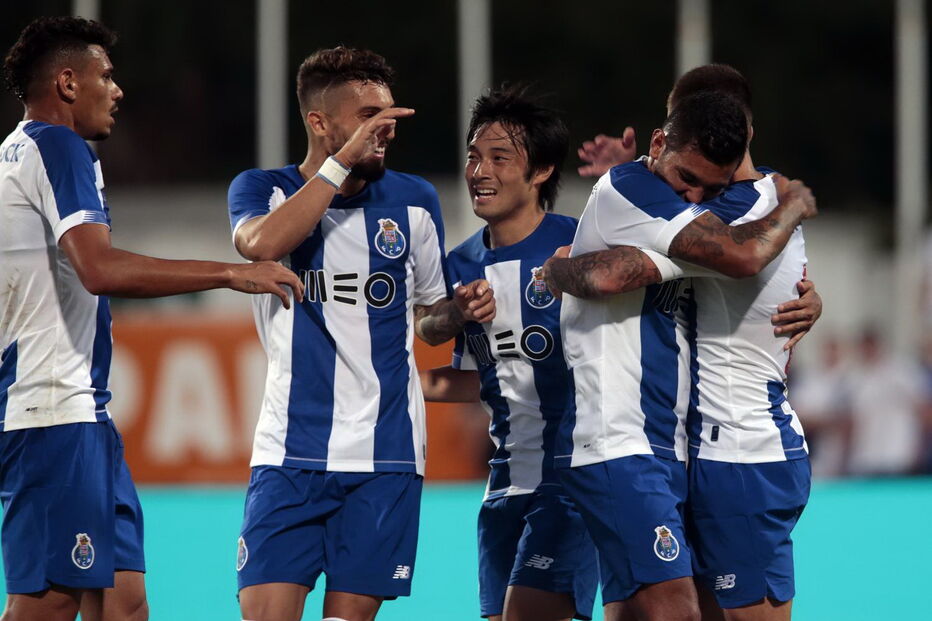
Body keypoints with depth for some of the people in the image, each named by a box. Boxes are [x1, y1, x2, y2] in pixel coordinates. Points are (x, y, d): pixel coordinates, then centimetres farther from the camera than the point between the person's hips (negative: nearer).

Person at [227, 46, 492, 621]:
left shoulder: (414, 201, 9)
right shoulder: (263, 189, 2)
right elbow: (262, 244, -22)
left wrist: (460, 310, -3)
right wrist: (344, 161, -22)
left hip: (386, 455, 2)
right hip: (291, 452, -2)